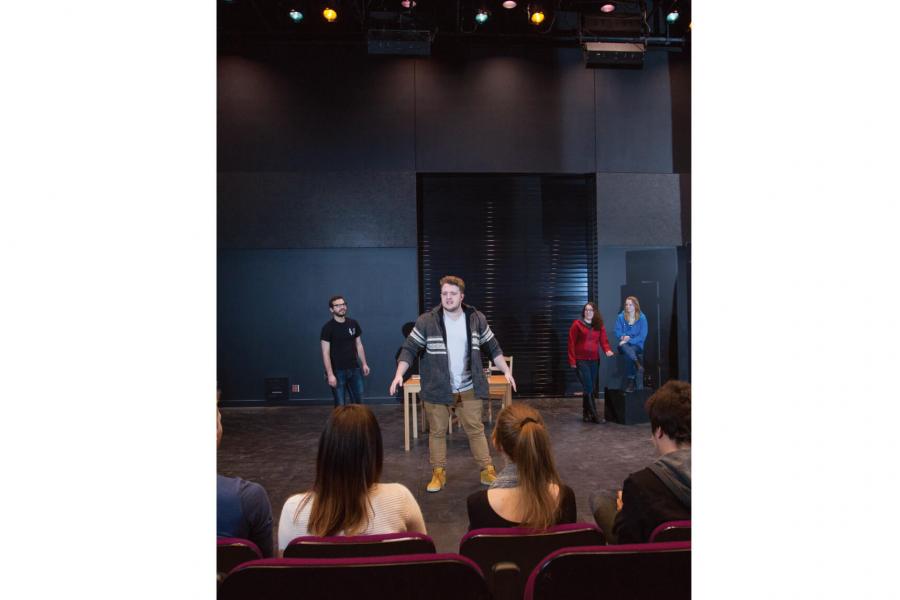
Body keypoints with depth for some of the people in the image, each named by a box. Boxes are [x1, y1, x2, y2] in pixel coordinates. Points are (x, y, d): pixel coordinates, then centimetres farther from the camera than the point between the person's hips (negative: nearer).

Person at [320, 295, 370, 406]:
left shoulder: (353, 324, 5)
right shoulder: (328, 327, -10)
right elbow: (325, 353, -13)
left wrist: (364, 364, 8)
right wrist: (330, 374, -18)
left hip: (354, 369, 5)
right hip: (337, 371, -5)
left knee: (358, 402, 11)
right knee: (340, 405, 1)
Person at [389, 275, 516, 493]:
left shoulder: (476, 319, -2)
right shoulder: (426, 321, -10)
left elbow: (493, 347, 8)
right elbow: (410, 349, -8)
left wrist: (506, 370, 3)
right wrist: (399, 374, -20)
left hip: (468, 389, 1)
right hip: (437, 389, -1)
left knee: (476, 429, 9)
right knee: (437, 432, 10)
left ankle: (487, 470, 21)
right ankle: (439, 473, 24)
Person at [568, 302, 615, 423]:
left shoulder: (599, 326, 10)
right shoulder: (577, 324, -3)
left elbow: (603, 340, 4)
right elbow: (571, 343, -4)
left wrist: (607, 350, -19)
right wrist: (572, 360, -8)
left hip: (594, 360, 5)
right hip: (581, 360, -5)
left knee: (592, 388, 8)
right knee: (588, 388, -9)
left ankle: (586, 414, 19)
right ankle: (594, 415, -6)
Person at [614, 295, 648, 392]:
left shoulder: (642, 318, -2)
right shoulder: (620, 317, 3)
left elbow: (642, 336, -8)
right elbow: (618, 333, 1)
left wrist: (629, 340, -18)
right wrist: (623, 337, -22)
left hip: (637, 345, -1)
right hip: (624, 344, 1)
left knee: (630, 351, -34)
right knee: (626, 348, -35)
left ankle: (630, 382, -32)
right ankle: (638, 365, -50)